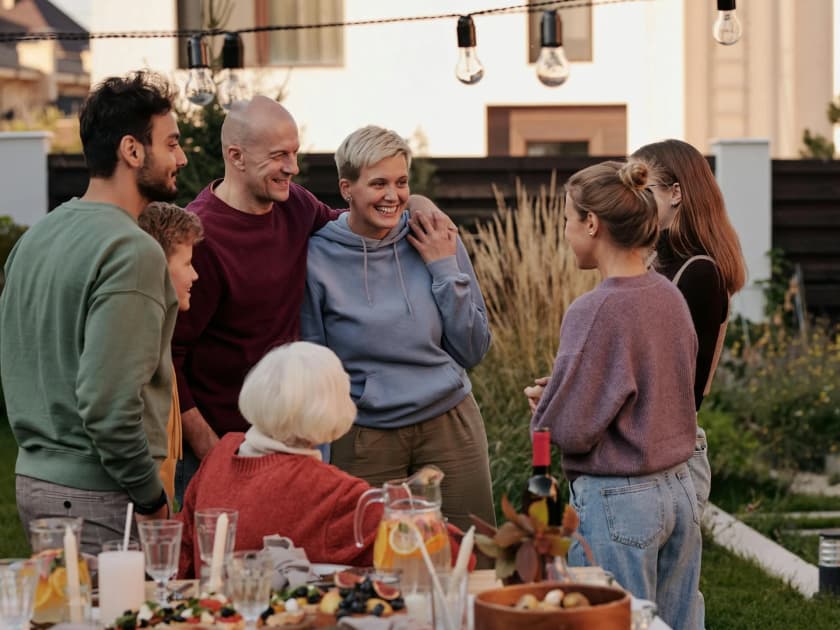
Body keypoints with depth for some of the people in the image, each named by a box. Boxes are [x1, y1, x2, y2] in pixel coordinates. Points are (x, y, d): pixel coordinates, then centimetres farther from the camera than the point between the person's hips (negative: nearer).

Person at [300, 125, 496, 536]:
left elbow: (474, 351, 1)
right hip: (364, 437, -1)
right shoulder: (318, 259, -5)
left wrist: (446, 270, -7)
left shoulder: (438, 242, 0)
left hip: (449, 426, 2)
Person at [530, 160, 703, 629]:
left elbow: (566, 429, -17)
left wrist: (543, 405, 5)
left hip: (617, 501, -7)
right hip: (680, 489, 8)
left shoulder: (595, 311, -18)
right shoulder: (670, 296, 4)